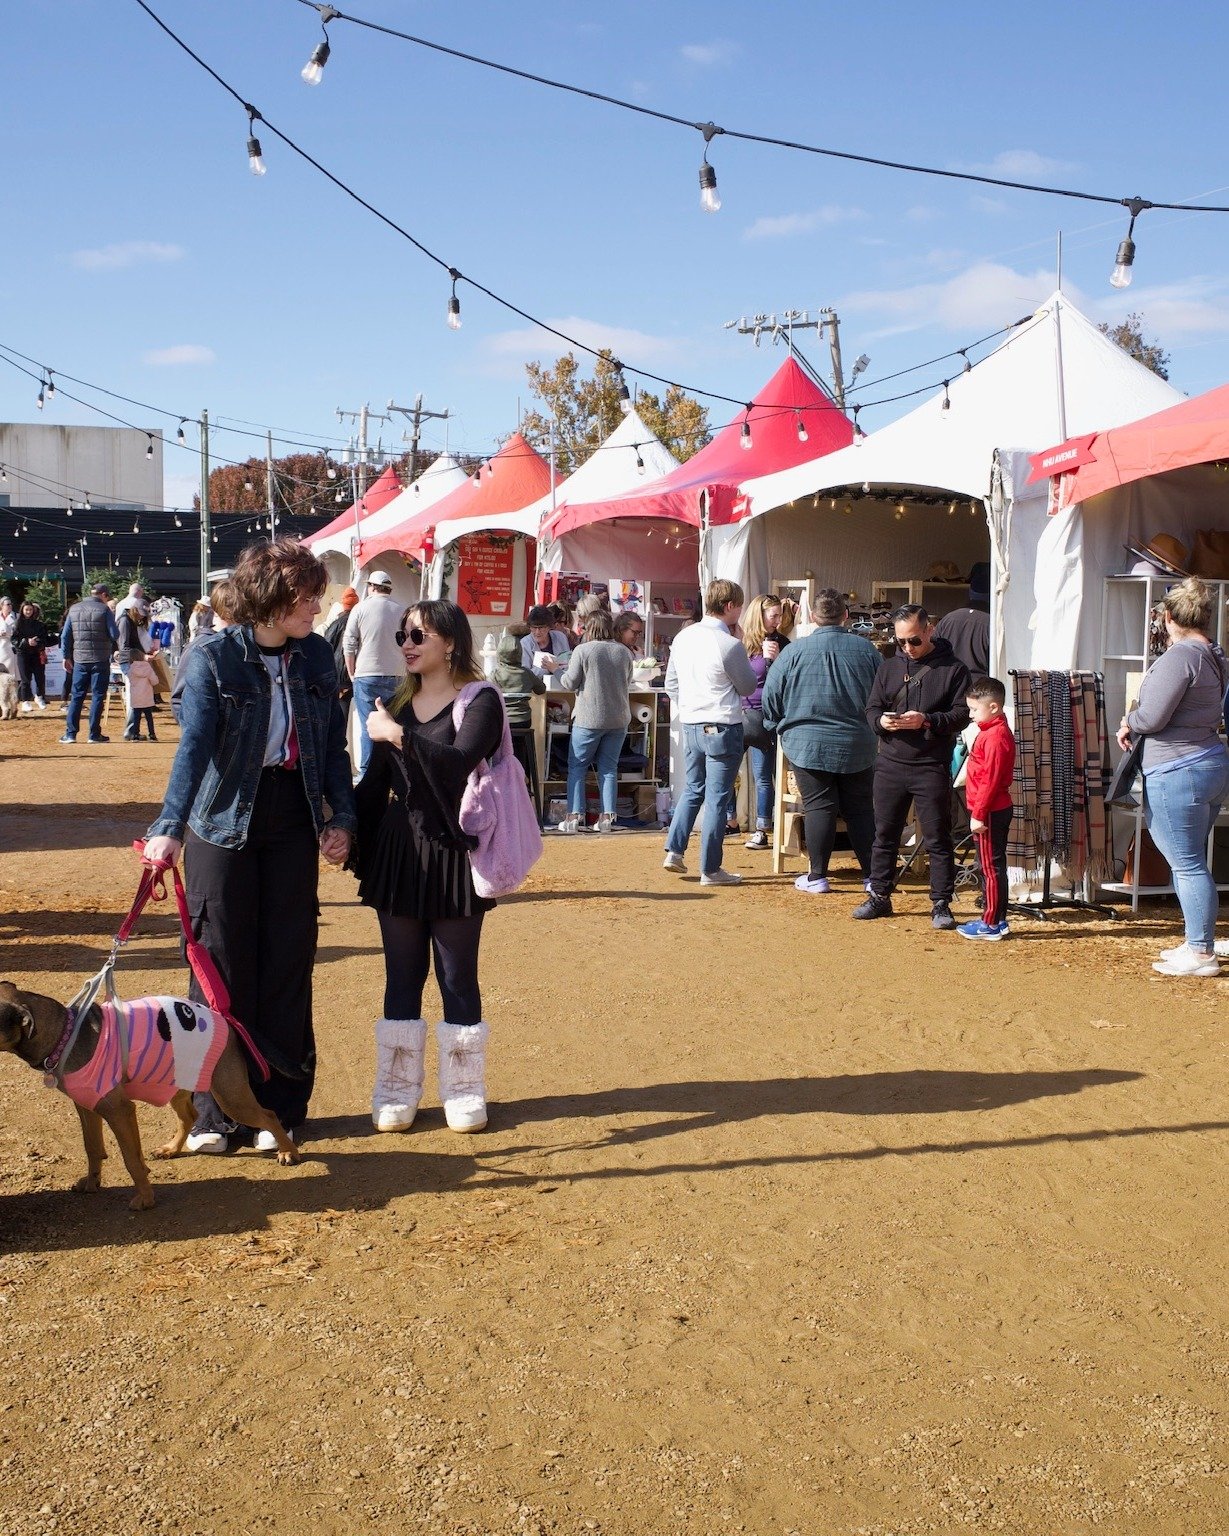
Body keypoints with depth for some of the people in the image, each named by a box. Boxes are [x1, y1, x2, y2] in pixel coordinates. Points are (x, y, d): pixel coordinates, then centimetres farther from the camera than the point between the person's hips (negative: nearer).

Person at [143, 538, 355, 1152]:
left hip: (293, 824, 3)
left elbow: (333, 744, 8)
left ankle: (279, 1106, 17)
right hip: (224, 824, -3)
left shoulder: (316, 655, 2)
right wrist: (170, 826, -34)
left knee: (288, 964, 5)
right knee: (222, 964, 2)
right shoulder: (212, 657, -11)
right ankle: (214, 1112, 13)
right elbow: (195, 744, -23)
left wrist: (341, 817, 0)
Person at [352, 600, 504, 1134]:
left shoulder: (480, 701, -6)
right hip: (397, 854, 5)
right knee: (401, 977, 9)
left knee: (457, 978, 5)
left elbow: (459, 763, -24)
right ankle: (397, 1089, 17)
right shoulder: (396, 703, 11)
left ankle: (463, 1090, 17)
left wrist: (398, 734, -23)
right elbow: (375, 781, 11)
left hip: (452, 854, -4)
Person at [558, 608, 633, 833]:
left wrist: (562, 673, 14)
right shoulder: (624, 652, 3)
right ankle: (607, 816, 7)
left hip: (589, 719, -4)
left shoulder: (582, 650, -10)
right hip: (619, 719, 4)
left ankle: (574, 815, 1)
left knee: (577, 767, 5)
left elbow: (570, 682, -6)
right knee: (609, 768, 10)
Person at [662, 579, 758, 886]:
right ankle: (710, 869, 6)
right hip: (723, 728, -6)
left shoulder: (683, 637, 4)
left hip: (691, 725, 6)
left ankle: (674, 851, 15)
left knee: (693, 788, 22)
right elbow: (748, 687, -3)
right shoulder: (729, 645, -17)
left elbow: (671, 683, 12)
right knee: (717, 797, 1)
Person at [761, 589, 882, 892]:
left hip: (808, 744, -2)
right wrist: (874, 725, 25)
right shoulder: (866, 649, -2)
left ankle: (817, 877, 4)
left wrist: (778, 725, 16)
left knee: (819, 807, 2)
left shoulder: (795, 651, -8)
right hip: (858, 746, 2)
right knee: (861, 809, 9)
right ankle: (872, 875, 12)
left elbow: (771, 696, -2)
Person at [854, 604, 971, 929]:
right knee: (885, 835, 11)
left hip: (932, 767, -4)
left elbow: (962, 714, -5)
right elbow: (871, 708, 12)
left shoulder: (953, 669, -1)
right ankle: (879, 896, 22)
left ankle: (941, 904, 7)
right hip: (890, 764, 4)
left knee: (938, 839, 0)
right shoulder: (889, 668, 11)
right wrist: (881, 721, -11)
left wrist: (927, 721, -20)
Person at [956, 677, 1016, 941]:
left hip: (990, 812, -10)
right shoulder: (993, 731, 14)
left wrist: (978, 814, -20)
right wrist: (979, 812, 19)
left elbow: (990, 780, -22)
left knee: (991, 867, -4)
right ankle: (997, 920, 22)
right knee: (992, 866, 15)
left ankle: (992, 924, 1)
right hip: (996, 810, 10)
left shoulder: (995, 736, -19)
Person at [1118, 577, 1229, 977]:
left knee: (1188, 865, -3)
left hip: (1176, 772, -9)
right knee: (1190, 863, 17)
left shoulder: (1180, 656, -17)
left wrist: (1128, 725, 2)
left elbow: (1152, 716, -19)